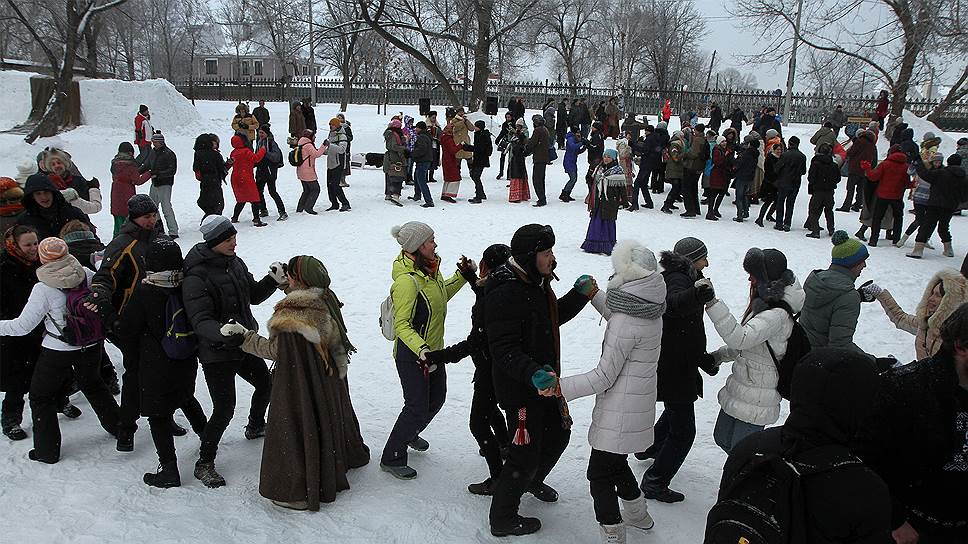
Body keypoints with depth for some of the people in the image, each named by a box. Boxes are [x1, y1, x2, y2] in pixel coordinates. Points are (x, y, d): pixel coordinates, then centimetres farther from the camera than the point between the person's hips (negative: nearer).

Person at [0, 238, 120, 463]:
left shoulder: (43, 289, -21)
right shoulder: (86, 274, -10)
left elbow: (23, 326, -15)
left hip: (58, 351, -4)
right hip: (91, 345, 5)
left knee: (41, 396, 15)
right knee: (92, 383, 29)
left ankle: (47, 450, 21)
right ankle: (116, 425, 40)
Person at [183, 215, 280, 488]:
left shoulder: (235, 263, 1)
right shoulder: (196, 277, -23)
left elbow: (253, 295, 12)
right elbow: (200, 322, -28)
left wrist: (273, 280, -6)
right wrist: (223, 334, -47)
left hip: (244, 344, 8)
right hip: (216, 353, -8)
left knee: (265, 384, 24)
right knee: (224, 409, -7)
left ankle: (255, 427, 52)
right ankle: (204, 464, 12)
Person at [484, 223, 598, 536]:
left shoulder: (536, 283, 5)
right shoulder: (506, 293, -27)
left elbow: (554, 317, 19)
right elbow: (504, 350, -30)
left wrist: (580, 295, 5)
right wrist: (534, 374, -43)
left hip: (544, 379, 10)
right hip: (519, 388, -10)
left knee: (559, 434, 26)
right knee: (526, 452, 2)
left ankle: (532, 481, 54)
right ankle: (502, 520, 23)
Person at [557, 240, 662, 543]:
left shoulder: (625, 322, -27)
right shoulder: (648, 308, 0)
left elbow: (604, 377, -23)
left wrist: (561, 387, -21)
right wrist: (594, 295, 28)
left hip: (619, 412, -9)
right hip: (638, 403, 9)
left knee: (600, 474, 6)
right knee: (616, 464, 28)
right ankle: (638, 516, 47)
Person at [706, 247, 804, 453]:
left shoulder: (777, 315, -26)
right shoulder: (764, 304, 5)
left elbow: (739, 338, -38)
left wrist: (712, 303, -41)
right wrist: (718, 355, 12)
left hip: (755, 402, -10)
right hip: (738, 390, 10)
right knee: (722, 438, 23)